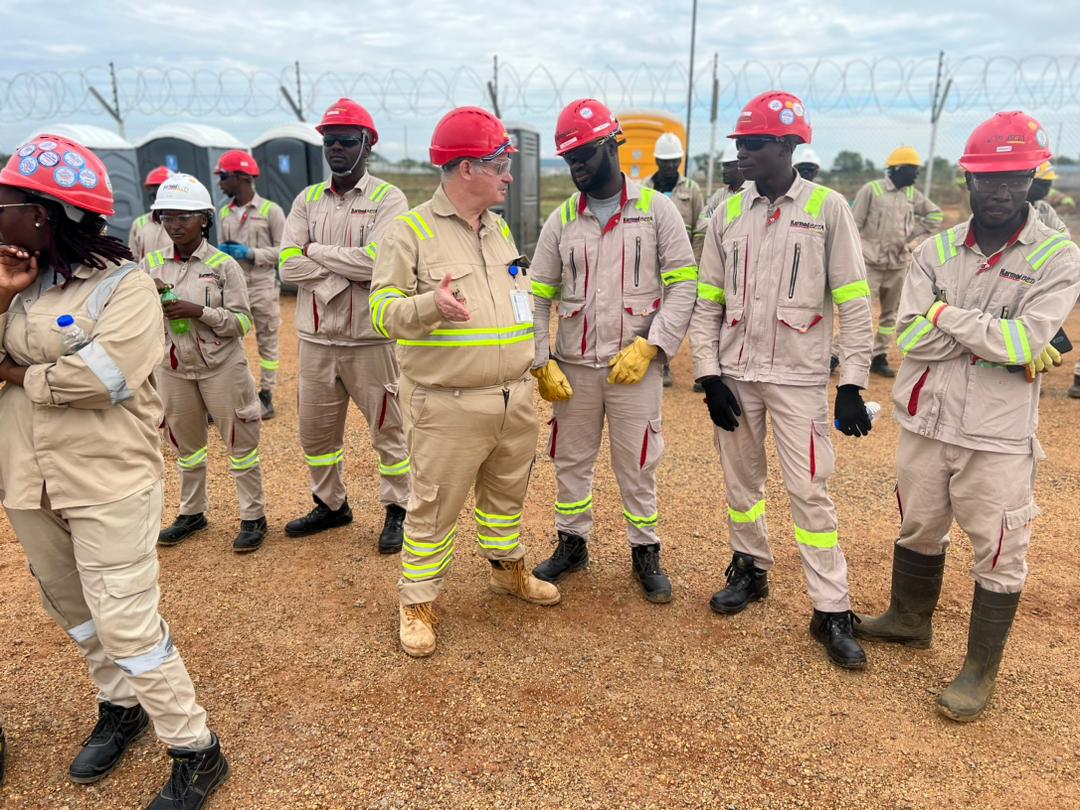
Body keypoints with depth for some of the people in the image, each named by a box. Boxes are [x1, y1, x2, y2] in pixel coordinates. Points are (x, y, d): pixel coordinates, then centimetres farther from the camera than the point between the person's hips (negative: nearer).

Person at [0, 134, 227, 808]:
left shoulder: (125, 286, -13)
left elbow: (100, 377, -26)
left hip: (109, 486, -7)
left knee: (126, 624, -5)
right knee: (72, 609, 20)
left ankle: (197, 754, 10)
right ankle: (122, 706, 43)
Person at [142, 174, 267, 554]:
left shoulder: (222, 264, -9)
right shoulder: (151, 265, 3)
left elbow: (242, 322, -12)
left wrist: (199, 311, -24)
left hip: (220, 366, -4)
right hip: (172, 368, 4)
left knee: (239, 441, 2)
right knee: (185, 442, 17)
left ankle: (253, 517, 14)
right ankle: (192, 513, 32)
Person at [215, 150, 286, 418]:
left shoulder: (270, 211, -6)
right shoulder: (224, 214, 11)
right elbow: (223, 248, 21)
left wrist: (251, 253, -16)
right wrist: (221, 252, -3)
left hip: (262, 288, -5)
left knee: (267, 343, 5)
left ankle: (266, 396, 16)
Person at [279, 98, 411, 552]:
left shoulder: (388, 198, -5)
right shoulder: (308, 200, 10)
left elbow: (378, 260, -21)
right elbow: (288, 265, -2)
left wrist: (315, 251, -9)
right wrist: (348, 272, -14)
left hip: (371, 339, -5)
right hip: (316, 339, 5)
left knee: (388, 429, 6)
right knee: (316, 430, 16)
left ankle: (397, 511, 23)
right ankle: (331, 505, 35)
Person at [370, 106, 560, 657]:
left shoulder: (499, 229, 13)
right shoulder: (410, 230, -8)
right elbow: (383, 311, -13)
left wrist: (534, 367, 18)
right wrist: (431, 305, -32)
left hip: (515, 399, 7)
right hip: (448, 407, -6)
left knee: (506, 493, 22)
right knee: (435, 507, 3)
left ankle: (508, 569, 43)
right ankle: (417, 602, 22)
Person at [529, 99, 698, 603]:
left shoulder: (656, 210, -2)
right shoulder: (561, 220, 5)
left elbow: (683, 284, -5)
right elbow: (538, 296, 6)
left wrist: (648, 346, -14)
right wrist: (541, 362, -2)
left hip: (634, 366, -3)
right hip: (573, 367, 3)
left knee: (637, 465, 7)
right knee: (570, 460, 13)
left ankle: (646, 552, 25)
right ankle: (572, 543, 31)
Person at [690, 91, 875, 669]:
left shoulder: (827, 209, -4)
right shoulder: (728, 213, 5)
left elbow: (854, 303, -5)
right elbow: (707, 302, 7)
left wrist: (852, 385, -9)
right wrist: (709, 375, -1)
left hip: (799, 378, -3)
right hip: (735, 375, 4)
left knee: (809, 491, -1)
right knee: (741, 481, 14)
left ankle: (831, 611, 11)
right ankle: (750, 569, 35)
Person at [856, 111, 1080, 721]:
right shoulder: (936, 251, 2)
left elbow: (1027, 340, -21)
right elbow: (909, 337, -10)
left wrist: (946, 315, -12)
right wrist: (997, 339, -16)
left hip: (999, 439, -3)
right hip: (925, 425, 4)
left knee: (999, 556, 8)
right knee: (918, 532, 21)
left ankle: (981, 671, 27)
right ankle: (910, 619, 45)